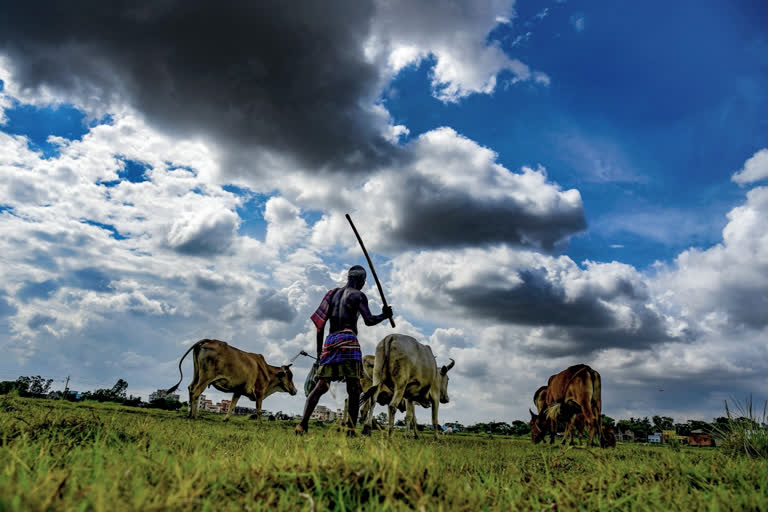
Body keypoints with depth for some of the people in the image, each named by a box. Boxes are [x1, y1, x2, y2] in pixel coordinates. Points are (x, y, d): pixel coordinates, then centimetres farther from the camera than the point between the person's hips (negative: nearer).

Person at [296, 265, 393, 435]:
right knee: (353, 387, -3)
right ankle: (351, 429, -8)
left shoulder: (332, 293, 21)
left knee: (321, 385, 6)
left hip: (330, 341, 6)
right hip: (348, 340, -6)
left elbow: (320, 323, 17)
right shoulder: (358, 295, 4)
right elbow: (369, 320, -8)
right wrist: (385, 315, 11)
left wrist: (319, 350, 21)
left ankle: (303, 423, -4)